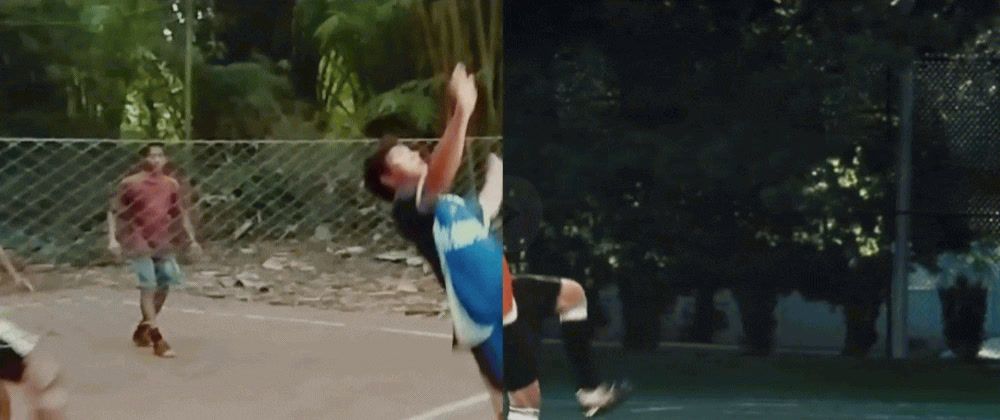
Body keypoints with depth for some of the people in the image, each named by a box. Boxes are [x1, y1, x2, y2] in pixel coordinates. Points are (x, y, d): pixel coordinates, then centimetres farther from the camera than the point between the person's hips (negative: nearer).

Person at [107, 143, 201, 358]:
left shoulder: (171, 184, 6)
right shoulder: (130, 184, -7)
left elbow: (181, 212, 16)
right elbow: (113, 212, -4)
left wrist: (192, 239, 12)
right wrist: (112, 238, -16)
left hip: (163, 243, 6)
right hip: (138, 243, -5)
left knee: (163, 287, 10)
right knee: (148, 287, -11)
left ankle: (142, 330, 29)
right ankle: (157, 340, -12)